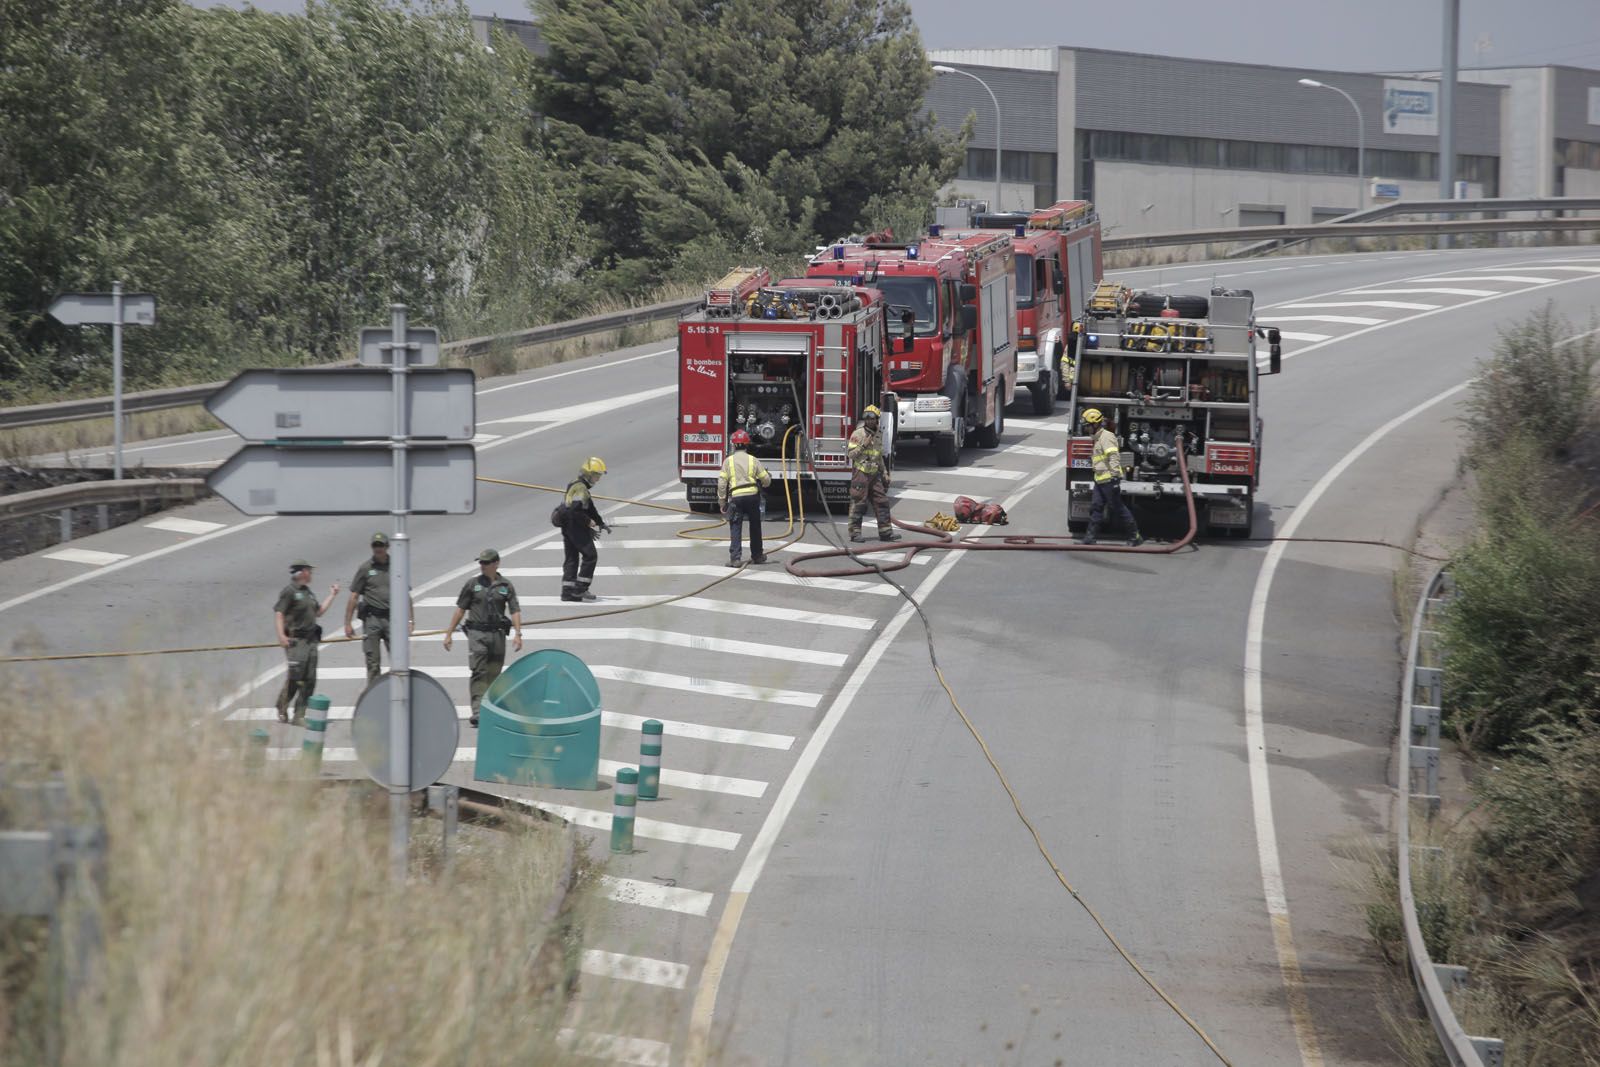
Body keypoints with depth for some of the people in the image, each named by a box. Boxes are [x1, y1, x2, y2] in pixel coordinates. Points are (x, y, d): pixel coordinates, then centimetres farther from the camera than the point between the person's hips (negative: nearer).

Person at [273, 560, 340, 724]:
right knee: (295, 676, -12)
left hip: (310, 639, 8)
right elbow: (278, 612, -12)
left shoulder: (308, 593, 20)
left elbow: (318, 612, 27)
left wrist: (332, 595, 27)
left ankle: (299, 715, 6)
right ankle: (282, 709, 4)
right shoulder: (290, 591, -7)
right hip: (295, 640, -8)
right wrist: (281, 635, -22)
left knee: (309, 679, 2)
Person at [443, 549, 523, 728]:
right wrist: (449, 633, 5)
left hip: (497, 634, 2)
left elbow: (515, 611, 3)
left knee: (494, 674, 7)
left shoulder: (506, 586, 6)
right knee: (478, 673, -12)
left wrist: (517, 633, -10)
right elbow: (460, 609, 8)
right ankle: (477, 712, -19)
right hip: (477, 634, -2)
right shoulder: (473, 585, 5)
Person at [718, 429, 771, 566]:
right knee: (755, 527, 16)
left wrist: (722, 501, 5)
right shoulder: (753, 460, 6)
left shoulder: (728, 461, 3)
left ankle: (734, 558, -10)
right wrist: (764, 484, 32)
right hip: (752, 496, 2)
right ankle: (757, 556, 27)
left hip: (736, 498, -2)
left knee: (735, 528, 0)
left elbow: (722, 483, -1)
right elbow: (766, 480, 8)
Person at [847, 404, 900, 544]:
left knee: (882, 501, 4)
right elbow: (851, 453, -12)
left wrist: (884, 473, 21)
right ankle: (855, 532, -1)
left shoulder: (878, 436, 14)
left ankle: (885, 532, 8)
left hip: (874, 474, 7)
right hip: (861, 473, -7)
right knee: (858, 503, -5)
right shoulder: (858, 434, -8)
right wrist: (863, 445, -22)